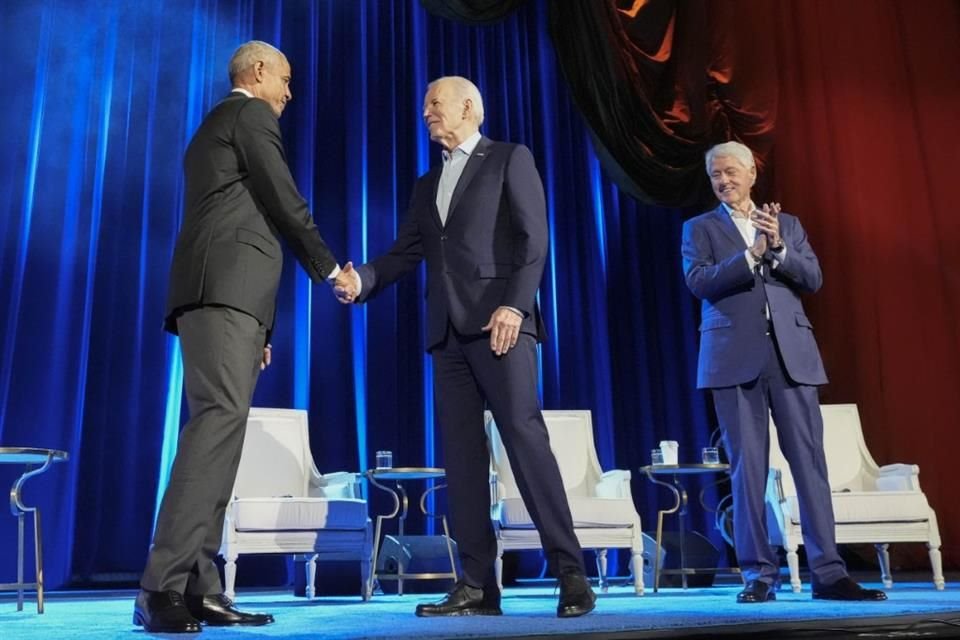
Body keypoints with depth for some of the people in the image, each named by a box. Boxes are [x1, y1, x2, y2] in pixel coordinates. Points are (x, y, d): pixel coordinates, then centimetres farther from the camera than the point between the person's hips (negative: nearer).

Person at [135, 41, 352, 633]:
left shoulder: (213, 128, 32)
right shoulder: (251, 113, 5)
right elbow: (285, 202, -4)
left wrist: (255, 327, 24)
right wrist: (328, 267, 11)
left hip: (224, 293, 10)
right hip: (226, 285, -10)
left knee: (222, 427, 2)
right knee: (221, 417, -20)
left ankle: (198, 589, -2)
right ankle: (161, 587, -25)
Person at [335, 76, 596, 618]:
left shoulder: (510, 159, 7)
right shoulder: (427, 185, 24)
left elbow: (534, 238, -4)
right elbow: (407, 252, 15)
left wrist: (515, 304, -16)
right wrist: (362, 279, -4)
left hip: (498, 321, -6)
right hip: (448, 330, 6)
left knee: (525, 437, -11)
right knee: (462, 453, 2)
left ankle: (570, 571, -4)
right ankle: (478, 583, 5)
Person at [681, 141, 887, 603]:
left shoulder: (788, 224, 18)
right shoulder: (700, 228, 12)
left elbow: (813, 279, 6)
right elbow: (698, 281, -5)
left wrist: (778, 246, -10)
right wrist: (751, 254, -16)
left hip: (791, 354, 2)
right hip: (735, 357, -2)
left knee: (809, 459, -1)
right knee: (747, 466, -2)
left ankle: (828, 573, 3)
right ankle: (759, 574, 4)